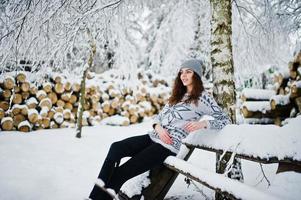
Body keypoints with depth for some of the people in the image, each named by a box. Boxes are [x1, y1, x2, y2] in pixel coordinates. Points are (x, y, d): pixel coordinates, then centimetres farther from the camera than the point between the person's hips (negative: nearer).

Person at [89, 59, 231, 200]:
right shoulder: (178, 94, 21)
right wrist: (158, 127, -4)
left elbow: (225, 120, 1)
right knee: (116, 148, -15)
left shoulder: (203, 97, 2)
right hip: (154, 136, 7)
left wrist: (203, 123, -16)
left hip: (169, 146, -7)